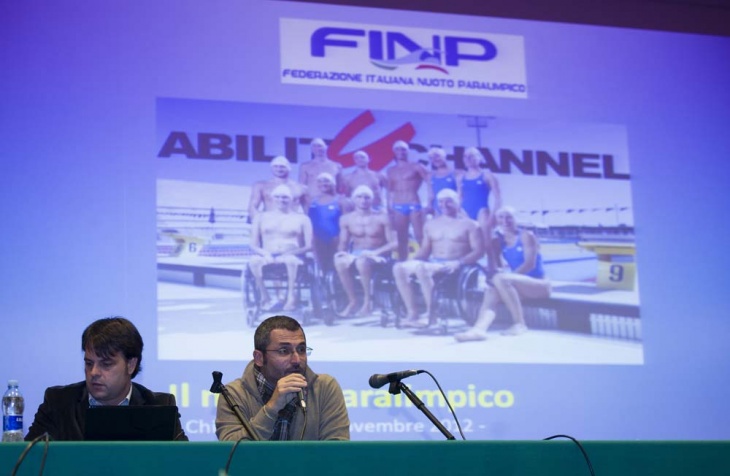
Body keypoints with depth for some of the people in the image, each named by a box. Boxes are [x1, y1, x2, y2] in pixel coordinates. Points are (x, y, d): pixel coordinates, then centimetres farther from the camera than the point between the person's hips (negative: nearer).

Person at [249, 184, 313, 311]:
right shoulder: (261, 217, 16)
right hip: (268, 257, 2)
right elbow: (254, 245, 10)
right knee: (254, 260, -34)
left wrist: (287, 254, -16)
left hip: (292, 257, -2)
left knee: (290, 259, -40)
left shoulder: (302, 219, 10)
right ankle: (265, 297, -23)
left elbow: (309, 246, 1)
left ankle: (291, 296, -29)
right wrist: (265, 254, -14)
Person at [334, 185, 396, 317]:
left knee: (361, 261, -40)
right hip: (355, 253, 3)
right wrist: (342, 252, -15)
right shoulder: (346, 219, 6)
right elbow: (343, 243, 9)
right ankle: (352, 302, -20)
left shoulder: (382, 218, -3)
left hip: (377, 255, -3)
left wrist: (375, 252, -20)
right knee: (340, 262, -34)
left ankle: (367, 302, -26)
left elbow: (393, 243, -6)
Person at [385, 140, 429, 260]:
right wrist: (389, 208, 12)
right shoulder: (391, 171, 13)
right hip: (398, 208, 4)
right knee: (401, 240, 5)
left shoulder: (416, 167, 1)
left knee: (420, 237, -8)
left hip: (414, 205, -4)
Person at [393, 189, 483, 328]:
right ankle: (412, 314, -22)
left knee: (421, 268, -36)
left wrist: (458, 263, -20)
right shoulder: (431, 224, 20)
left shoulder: (469, 224, 4)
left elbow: (478, 251, -4)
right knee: (399, 268, -18)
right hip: (432, 263, 6)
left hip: (453, 267, -6)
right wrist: (412, 260, 0)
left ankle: (430, 314, -29)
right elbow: (425, 249, 22)